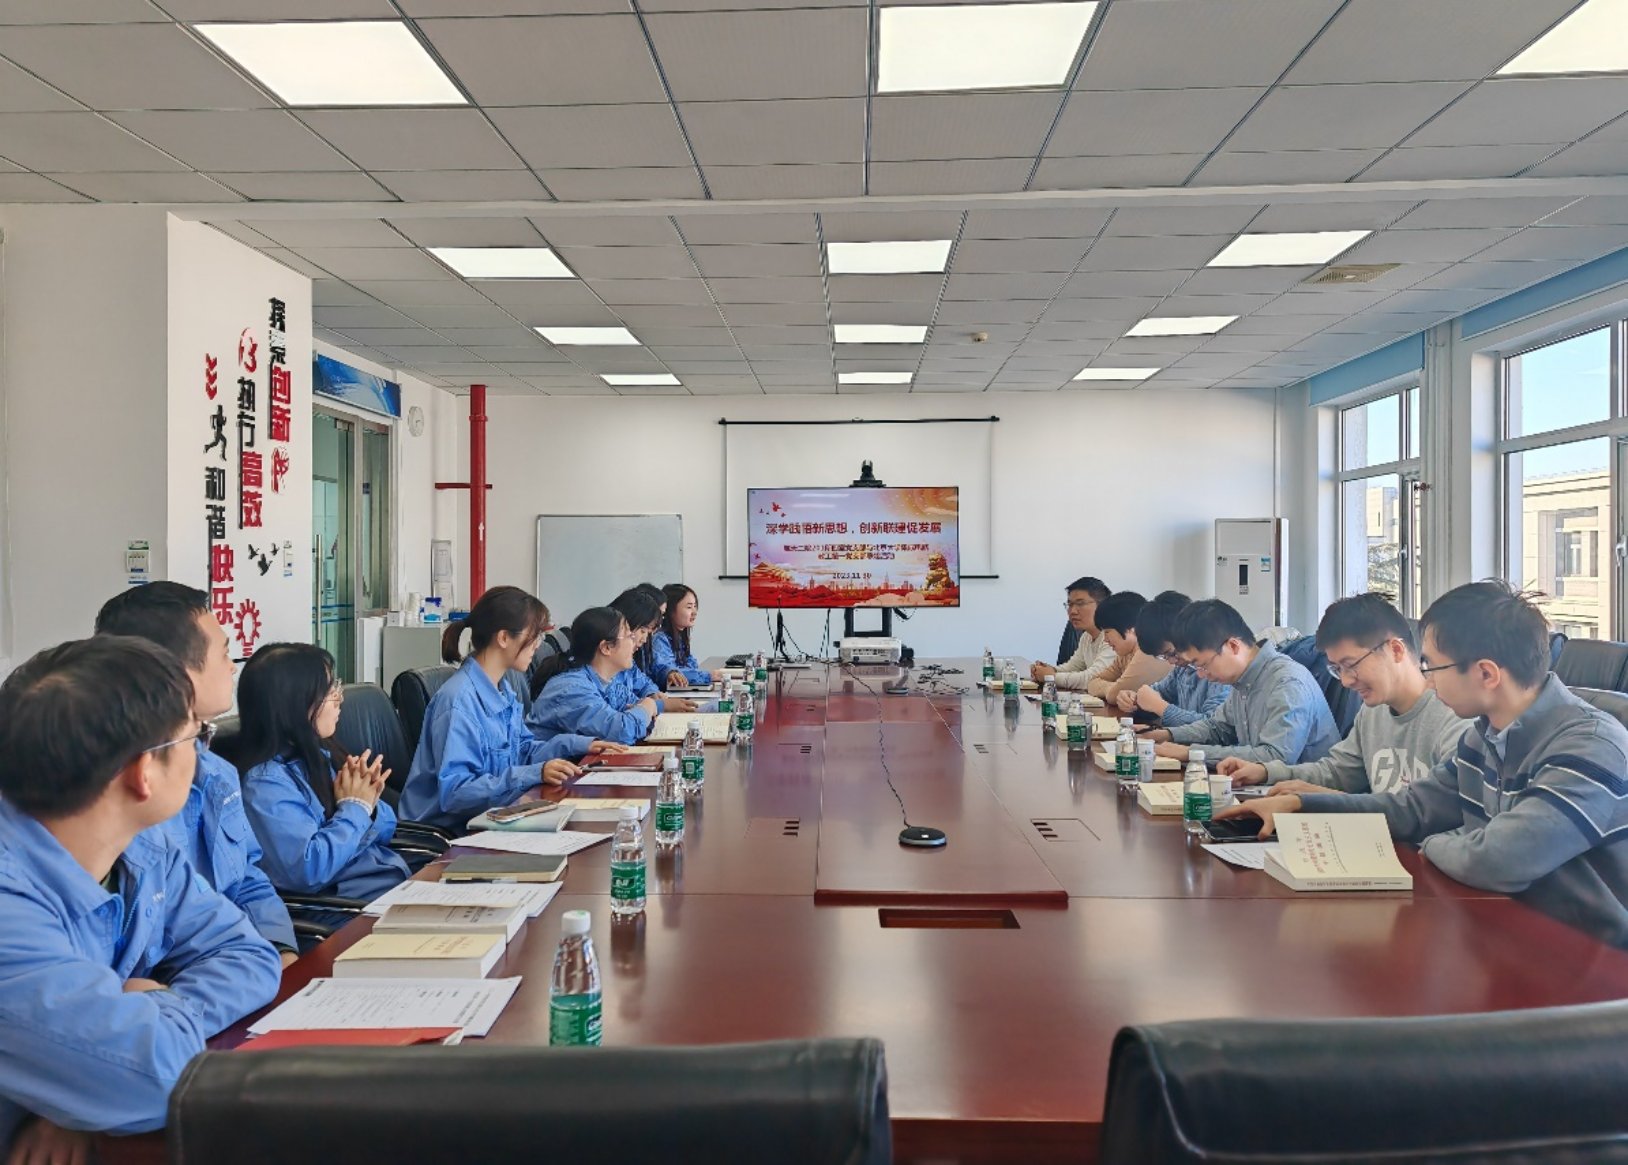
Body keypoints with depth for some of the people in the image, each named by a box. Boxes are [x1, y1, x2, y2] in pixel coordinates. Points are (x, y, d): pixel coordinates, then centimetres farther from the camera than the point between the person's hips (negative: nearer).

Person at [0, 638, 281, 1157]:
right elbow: (158, 1074, -34)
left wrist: (140, 1018, -19)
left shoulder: (144, 846, -4)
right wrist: (159, 1007, -13)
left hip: (94, 1136, 6)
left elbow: (248, 954, -1)